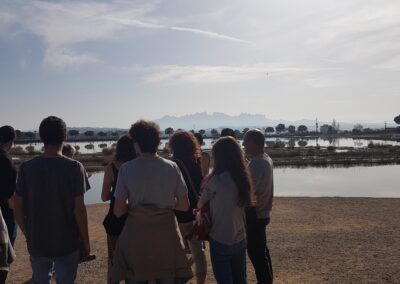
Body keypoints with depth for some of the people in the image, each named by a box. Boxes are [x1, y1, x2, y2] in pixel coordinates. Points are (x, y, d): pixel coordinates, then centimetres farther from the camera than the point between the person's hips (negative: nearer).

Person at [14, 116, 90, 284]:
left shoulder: (27, 168, -7)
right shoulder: (75, 168, -14)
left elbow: (18, 208, -2)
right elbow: (79, 209, -14)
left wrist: (28, 235, 13)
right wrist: (86, 241, -2)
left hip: (37, 243, 3)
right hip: (67, 243, -2)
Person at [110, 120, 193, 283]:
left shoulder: (126, 169, -10)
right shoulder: (172, 167, -6)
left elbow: (118, 211, -9)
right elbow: (184, 206, -3)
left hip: (137, 234, 0)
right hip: (166, 233, 1)